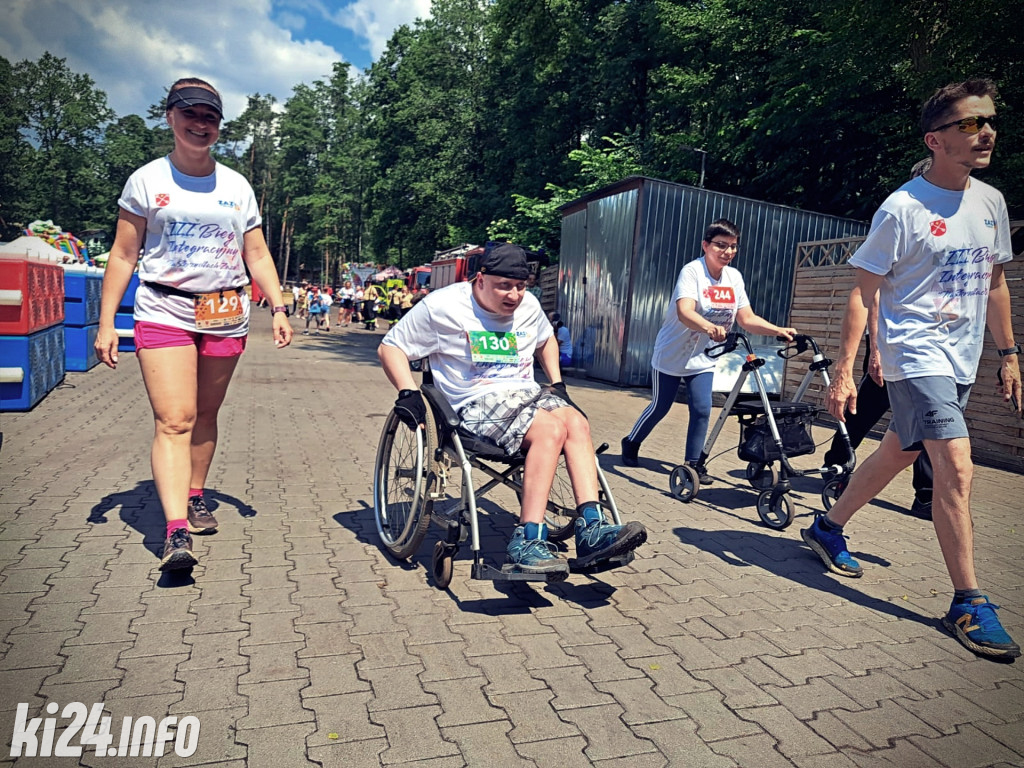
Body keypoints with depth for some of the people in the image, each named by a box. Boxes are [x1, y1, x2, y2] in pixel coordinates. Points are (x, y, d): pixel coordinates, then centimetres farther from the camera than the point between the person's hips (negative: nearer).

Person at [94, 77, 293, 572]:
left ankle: (194, 496, 28)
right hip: (164, 312, -3)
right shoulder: (147, 180, 4)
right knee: (173, 421, -13)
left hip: (225, 315, 3)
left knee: (205, 414, 10)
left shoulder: (237, 187, 11)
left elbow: (258, 256, 12)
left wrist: (278, 308, 0)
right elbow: (123, 255, 4)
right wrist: (106, 322, -2)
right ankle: (176, 532, -18)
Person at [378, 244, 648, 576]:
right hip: (478, 404, -6)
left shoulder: (528, 305, 13)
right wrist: (408, 393, -14)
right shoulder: (442, 306, -3)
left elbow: (546, 340, 34)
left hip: (527, 393, 6)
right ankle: (528, 541, -32)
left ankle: (591, 529, -30)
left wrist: (557, 383, 20)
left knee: (577, 423, -26)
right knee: (551, 429, -32)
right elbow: (390, 347, 1)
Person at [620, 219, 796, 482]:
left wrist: (780, 331, -16)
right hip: (671, 354, -5)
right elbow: (684, 313, -38)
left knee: (702, 410, -4)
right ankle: (631, 443, 30)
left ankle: (693, 463, 11)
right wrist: (709, 327, -57)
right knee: (660, 407, 7)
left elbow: (747, 319, -2)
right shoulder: (692, 271, -21)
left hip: (702, 359, 5)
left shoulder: (734, 277, -3)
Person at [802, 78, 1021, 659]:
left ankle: (828, 529, 35)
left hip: (962, 361, 7)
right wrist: (845, 370, -17)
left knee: (898, 455, 15)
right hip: (916, 354, -7)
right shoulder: (903, 207, -11)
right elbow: (863, 291, -12)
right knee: (957, 469, -14)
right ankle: (969, 604, -1)